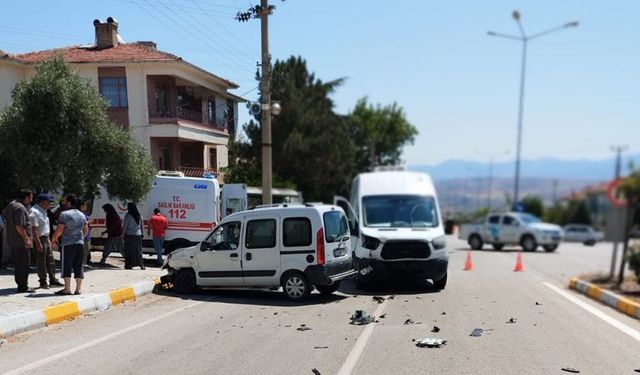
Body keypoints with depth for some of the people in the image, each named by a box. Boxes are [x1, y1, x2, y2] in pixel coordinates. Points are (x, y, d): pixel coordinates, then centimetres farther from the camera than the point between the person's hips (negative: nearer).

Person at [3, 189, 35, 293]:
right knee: (24, 265, -2)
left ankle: (20, 284, 25)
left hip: (12, 241, 10)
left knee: (18, 264, 17)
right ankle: (23, 287, 3)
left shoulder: (11, 205, 13)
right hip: (20, 242, -10)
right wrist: (26, 239, -20)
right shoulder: (20, 208, -19)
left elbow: (6, 222, 22)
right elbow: (19, 226, -25)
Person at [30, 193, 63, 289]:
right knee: (41, 262, -1)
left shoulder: (43, 211, 14)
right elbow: (34, 229, -23)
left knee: (50, 260, 12)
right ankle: (43, 282, 8)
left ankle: (52, 280, 19)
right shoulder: (34, 212, -18)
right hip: (39, 239, -10)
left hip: (45, 239, 10)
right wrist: (38, 243, -26)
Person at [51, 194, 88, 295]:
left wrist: (54, 238, 3)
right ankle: (78, 288, 9)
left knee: (67, 266, 0)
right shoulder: (82, 215, 11)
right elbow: (86, 230, 16)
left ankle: (67, 289, 1)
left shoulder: (64, 214, -9)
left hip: (68, 244, -6)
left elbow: (59, 230, -13)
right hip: (80, 243, 6)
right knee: (78, 266, 8)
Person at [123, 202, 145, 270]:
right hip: (138, 235, 4)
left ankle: (129, 264, 5)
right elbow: (142, 226, 11)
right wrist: (141, 234, 18)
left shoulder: (127, 216, -9)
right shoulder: (139, 216, 6)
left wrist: (123, 234, 3)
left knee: (129, 250, 4)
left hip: (129, 235, -4)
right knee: (138, 250, 9)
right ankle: (141, 264, 8)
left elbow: (124, 226, -7)